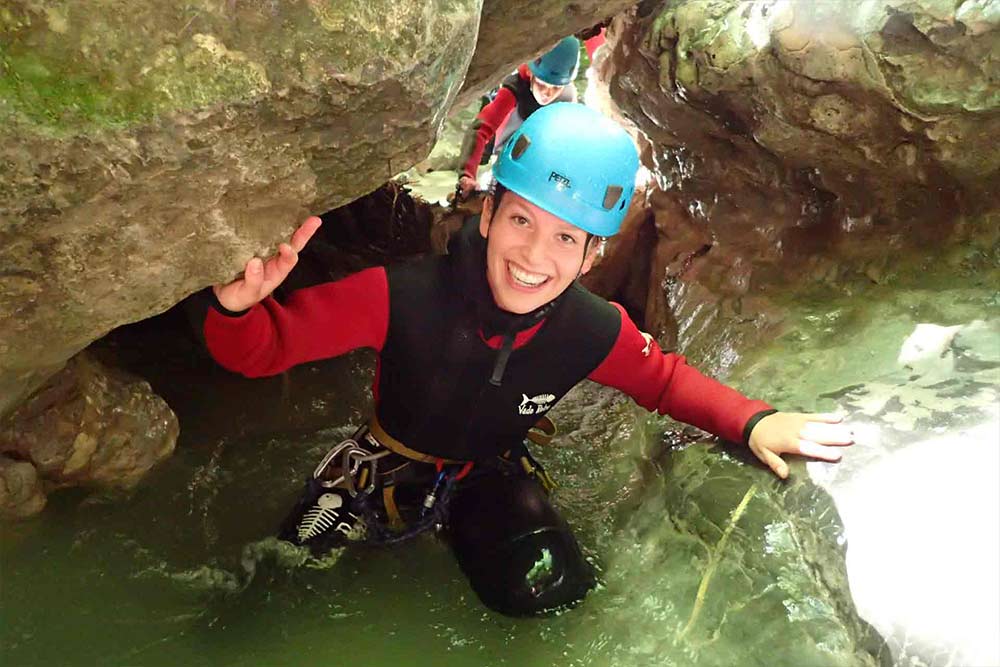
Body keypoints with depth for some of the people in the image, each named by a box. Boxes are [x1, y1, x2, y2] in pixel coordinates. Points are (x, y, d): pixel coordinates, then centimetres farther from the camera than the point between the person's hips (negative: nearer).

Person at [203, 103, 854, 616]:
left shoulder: (595, 331, -26)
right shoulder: (402, 296, -36)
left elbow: (662, 377, -4)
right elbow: (265, 347, -29)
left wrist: (751, 420, -20)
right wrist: (240, 308, -54)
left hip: (490, 473, 1)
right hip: (387, 463, -1)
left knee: (548, 590, -12)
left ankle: (459, 528, 19)